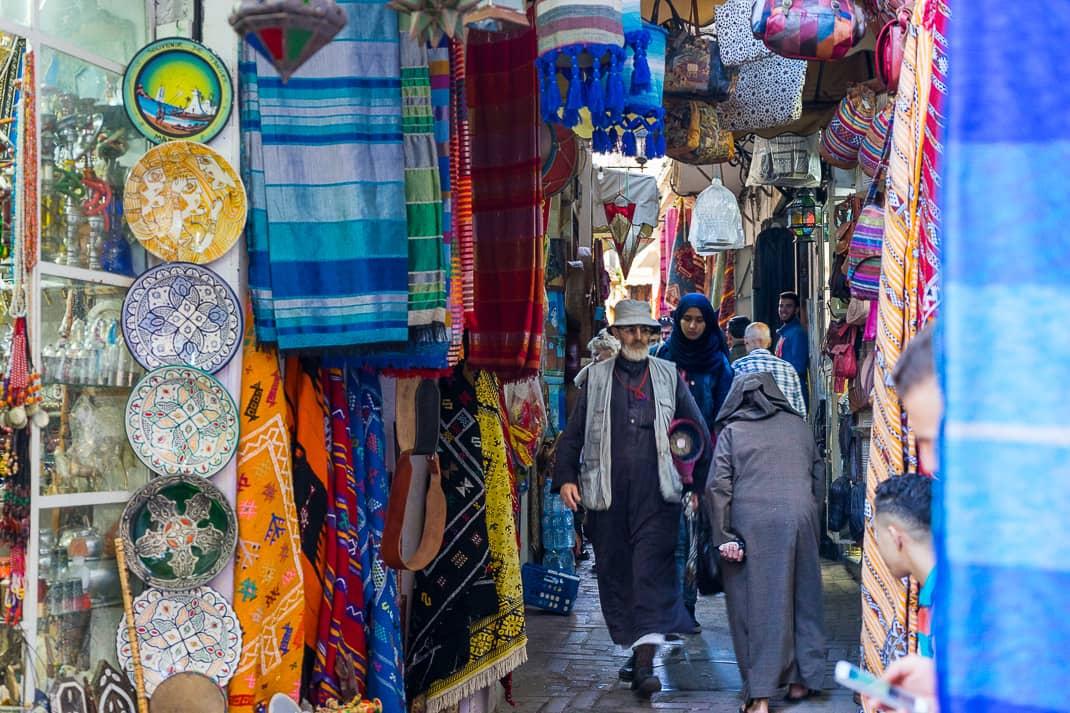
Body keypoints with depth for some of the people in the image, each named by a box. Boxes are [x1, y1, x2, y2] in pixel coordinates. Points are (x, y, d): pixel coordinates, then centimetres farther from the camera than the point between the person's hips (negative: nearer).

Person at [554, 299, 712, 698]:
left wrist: (701, 483, 10)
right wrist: (566, 478, -1)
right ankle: (638, 647, 20)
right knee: (615, 573, 6)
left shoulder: (669, 375, 11)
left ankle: (645, 663, -15)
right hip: (608, 497, 2)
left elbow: (698, 432, 16)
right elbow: (573, 432, 11)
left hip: (657, 495, -2)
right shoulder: (596, 377, 11)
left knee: (652, 571, -11)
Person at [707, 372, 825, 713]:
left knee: (755, 606, 2)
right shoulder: (799, 426, 11)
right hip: (799, 520, 3)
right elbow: (819, 477, 12)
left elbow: (719, 486, -7)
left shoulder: (732, 431, 3)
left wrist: (725, 537, -7)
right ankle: (801, 679, 23)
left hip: (751, 527, -2)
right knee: (801, 597, 16)